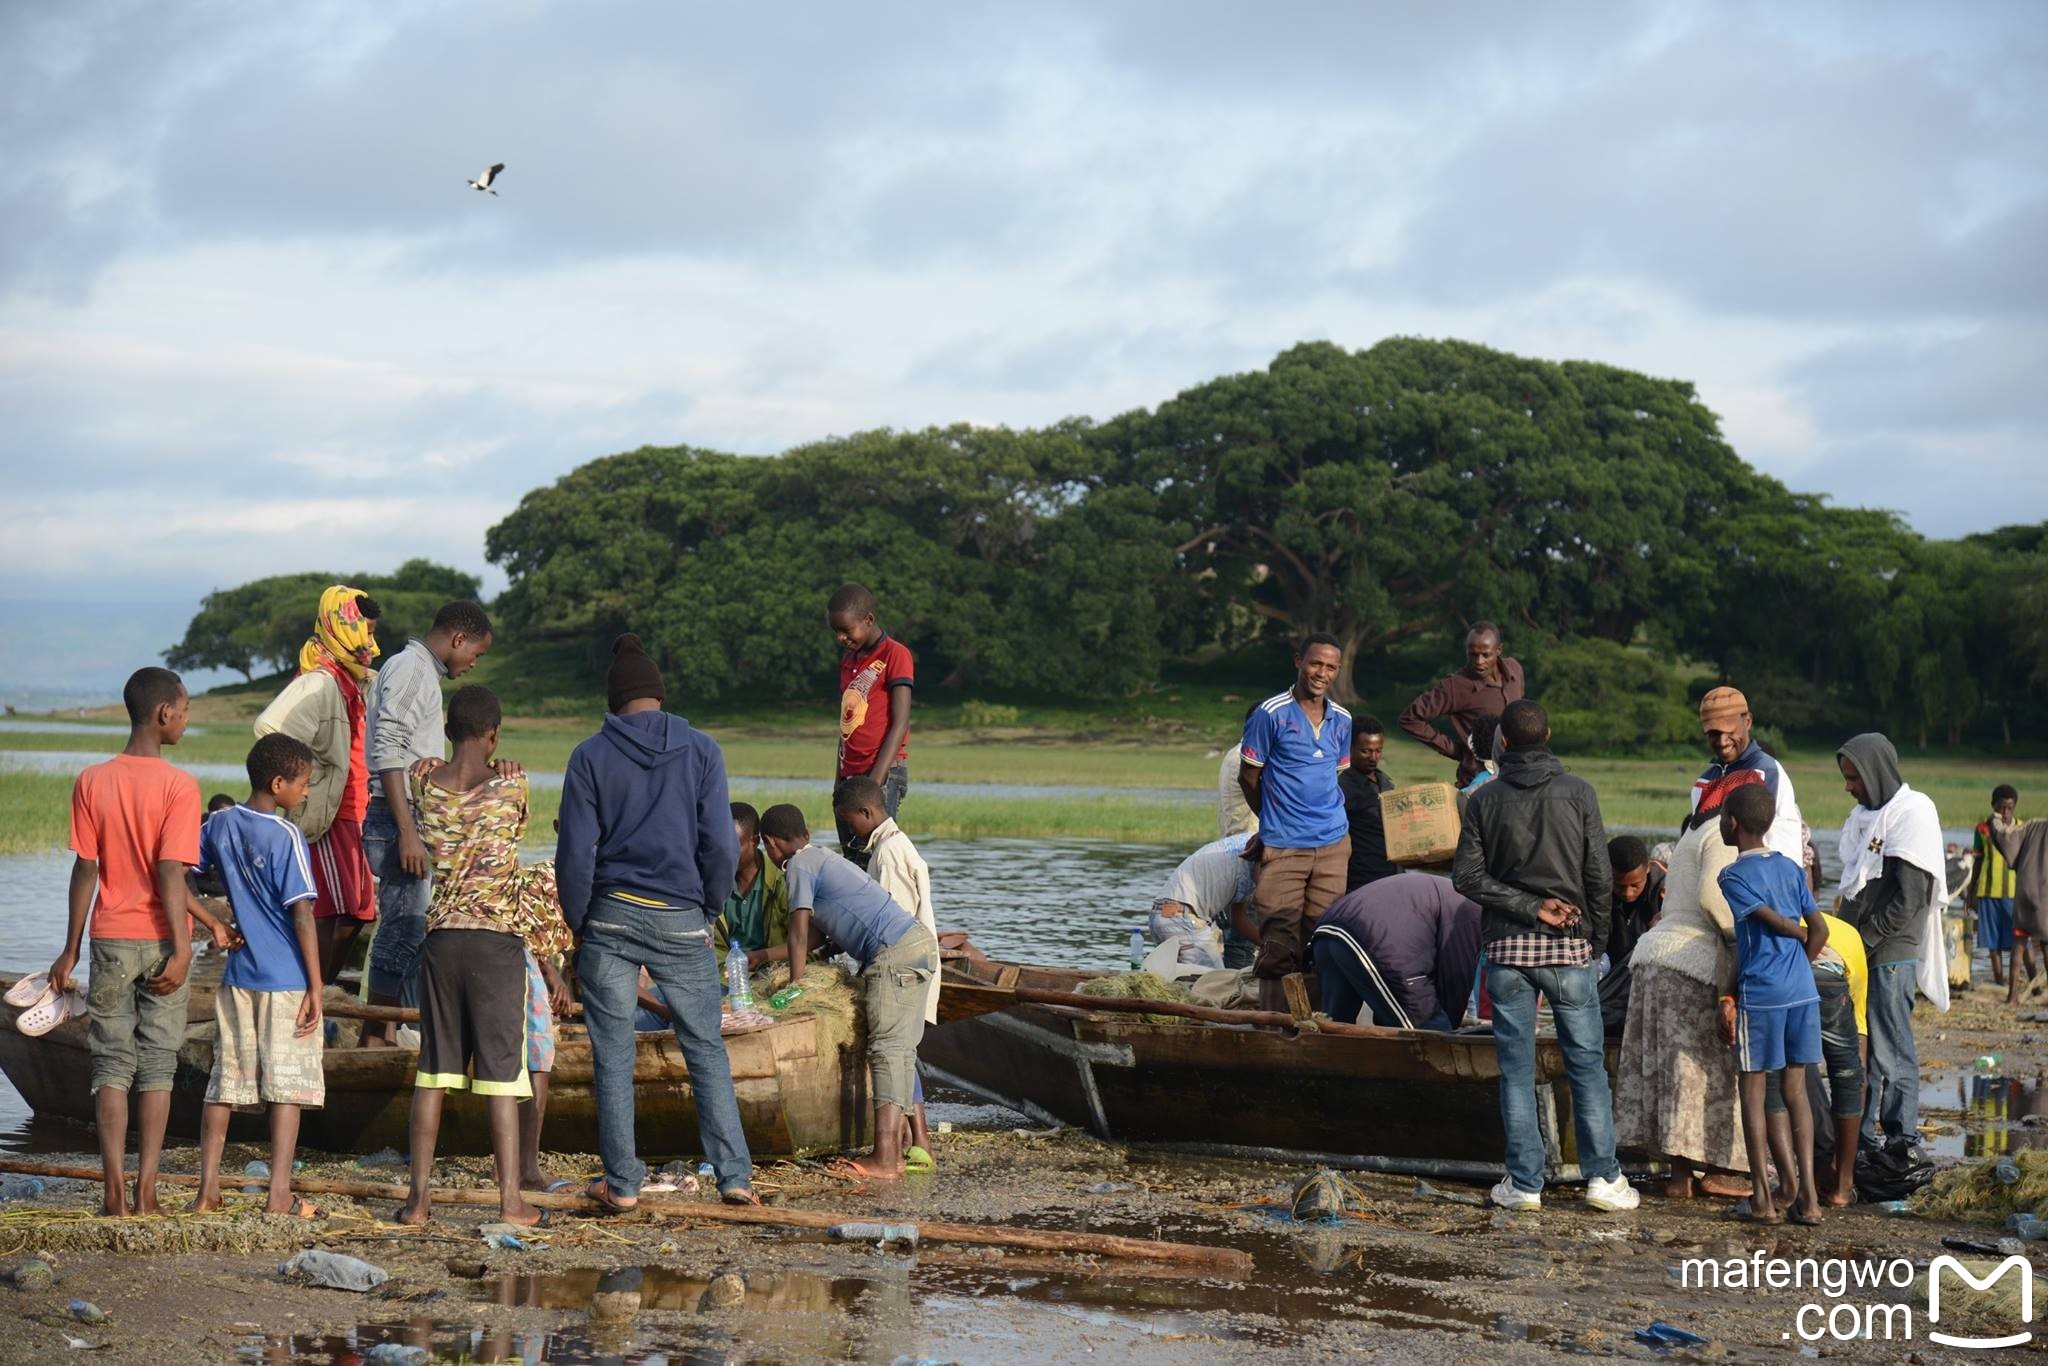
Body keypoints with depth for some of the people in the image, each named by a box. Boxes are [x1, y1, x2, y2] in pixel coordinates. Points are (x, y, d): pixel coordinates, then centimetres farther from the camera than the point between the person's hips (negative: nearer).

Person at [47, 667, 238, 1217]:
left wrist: (70, 950, 5)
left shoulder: (92, 782, -1)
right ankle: (146, 1191, 4)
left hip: (110, 939, 2)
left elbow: (86, 869, -1)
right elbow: (170, 873, -16)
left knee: (112, 1063, 8)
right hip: (163, 942, -2)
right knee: (157, 1066, 6)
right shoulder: (179, 785, -11)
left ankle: (115, 1192, 3)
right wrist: (182, 950, -15)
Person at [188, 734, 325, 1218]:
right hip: (286, 979, -6)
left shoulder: (220, 824, 5)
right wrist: (315, 986, -12)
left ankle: (207, 1190, 8)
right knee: (287, 1087, 0)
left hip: (237, 977, 6)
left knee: (225, 1082, 10)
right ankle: (279, 1196, -1)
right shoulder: (286, 836, -13)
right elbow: (302, 914, -15)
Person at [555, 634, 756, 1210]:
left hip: (611, 916, 0)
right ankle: (735, 1175, 3)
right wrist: (708, 908, 11)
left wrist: (577, 924, 9)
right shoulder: (701, 750, 0)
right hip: (682, 922, 1)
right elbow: (722, 845, -3)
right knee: (706, 1049, 7)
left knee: (612, 1054, 5)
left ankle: (622, 1182, 7)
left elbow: (576, 852, -3)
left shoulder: (590, 757, -1)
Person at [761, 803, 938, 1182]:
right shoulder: (823, 858, 26)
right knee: (900, 1052, 10)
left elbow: (799, 933, -3)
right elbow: (820, 935, 29)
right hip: (920, 942, 10)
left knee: (887, 1049, -13)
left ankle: (883, 1161, -18)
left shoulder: (799, 865, -2)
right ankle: (894, 1151, 10)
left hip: (894, 953, -10)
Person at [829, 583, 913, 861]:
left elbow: (900, 722, -12)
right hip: (850, 774, 8)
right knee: (852, 858, 2)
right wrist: (839, 778, 17)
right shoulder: (848, 659, 19)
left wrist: (876, 780, -18)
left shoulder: (895, 654, -6)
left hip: (884, 774, -8)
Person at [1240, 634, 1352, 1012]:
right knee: (1279, 942, -6)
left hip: (1333, 844, 5)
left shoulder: (1342, 720, 11)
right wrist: (1276, 820, 7)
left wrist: (1333, 821, 10)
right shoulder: (1271, 714, -5)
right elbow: (1249, 778, 1)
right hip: (1283, 848, -4)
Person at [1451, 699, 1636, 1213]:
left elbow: (1468, 875, -7)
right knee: (1587, 1064, 5)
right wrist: (1597, 935, 8)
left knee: (1516, 1068, 5)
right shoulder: (1577, 793, -3)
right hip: (1568, 947, -1)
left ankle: (1525, 1182, 4)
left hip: (1506, 947, 1)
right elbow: (1600, 874, -4)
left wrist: (1528, 907, -7)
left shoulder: (1484, 800, 1)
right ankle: (1603, 1176, 2)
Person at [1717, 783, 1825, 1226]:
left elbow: (1773, 921, -10)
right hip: (1802, 991, 5)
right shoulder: (1791, 868, 11)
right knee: (1796, 1089, 8)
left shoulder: (1732, 876, -6)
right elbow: (1819, 929, 8)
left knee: (1753, 1089, 3)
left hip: (1760, 994, -5)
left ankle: (1763, 1197, 1)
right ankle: (1808, 1195, 3)